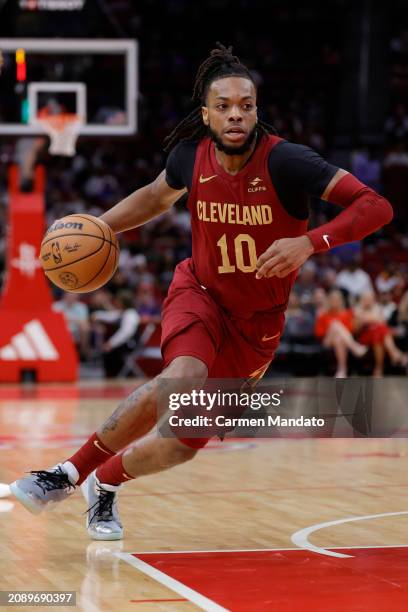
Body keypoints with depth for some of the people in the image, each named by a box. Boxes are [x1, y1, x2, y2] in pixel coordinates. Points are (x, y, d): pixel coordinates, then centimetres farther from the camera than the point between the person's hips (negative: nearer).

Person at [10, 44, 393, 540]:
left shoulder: (284, 161, -23)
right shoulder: (191, 156, -11)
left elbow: (377, 207, -29)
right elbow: (155, 197, 14)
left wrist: (310, 243, -42)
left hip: (256, 320, 0)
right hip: (199, 292, 0)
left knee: (188, 441, -3)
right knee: (183, 378, -32)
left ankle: (106, 482, 28)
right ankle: (70, 472, -18)